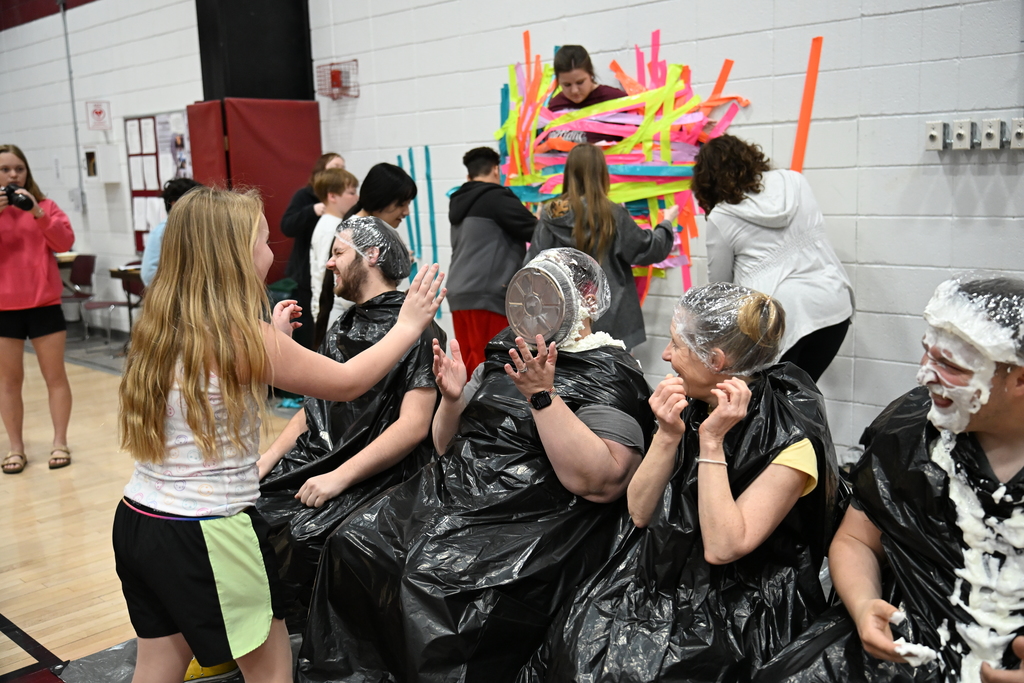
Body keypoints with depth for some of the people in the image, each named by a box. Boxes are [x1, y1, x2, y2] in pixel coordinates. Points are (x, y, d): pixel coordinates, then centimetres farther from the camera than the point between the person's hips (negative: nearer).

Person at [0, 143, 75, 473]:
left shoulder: (45, 205, 5)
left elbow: (65, 241, -8)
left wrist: (37, 213, -21)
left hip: (44, 304, 0)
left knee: (55, 375, 6)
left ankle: (60, 442, 16)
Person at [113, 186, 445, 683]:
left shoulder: (161, 325, 2)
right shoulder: (239, 336, -20)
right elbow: (347, 382, -11)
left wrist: (272, 339, 17)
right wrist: (409, 325, 0)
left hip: (137, 519, 8)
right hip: (203, 535, -8)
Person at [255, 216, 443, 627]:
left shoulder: (416, 331, -8)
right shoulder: (343, 327, 19)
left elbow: (413, 426, -17)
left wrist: (338, 478, -19)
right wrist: (266, 460, 7)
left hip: (373, 478, -7)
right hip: (316, 461, 8)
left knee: (301, 538, -29)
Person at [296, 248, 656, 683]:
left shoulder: (611, 377, -5)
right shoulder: (506, 355, 16)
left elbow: (601, 483, -20)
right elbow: (446, 445, 20)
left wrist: (543, 396, -22)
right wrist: (452, 399, -1)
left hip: (527, 526, -7)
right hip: (452, 494, 7)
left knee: (432, 578, -28)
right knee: (353, 544, -11)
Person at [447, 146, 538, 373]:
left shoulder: (459, 203, 18)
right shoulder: (497, 198, -6)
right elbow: (535, 232, -8)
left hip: (458, 294, 8)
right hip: (486, 295, -8)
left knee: (469, 364, 11)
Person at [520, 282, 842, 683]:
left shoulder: (790, 441, -16)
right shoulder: (689, 403, 2)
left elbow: (721, 547, -23)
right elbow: (640, 512, 1)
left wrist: (711, 441, -24)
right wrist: (668, 436, -14)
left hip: (737, 609, -5)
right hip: (659, 577, 6)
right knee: (576, 643, -14)